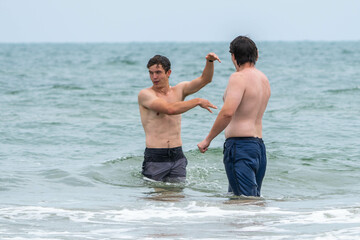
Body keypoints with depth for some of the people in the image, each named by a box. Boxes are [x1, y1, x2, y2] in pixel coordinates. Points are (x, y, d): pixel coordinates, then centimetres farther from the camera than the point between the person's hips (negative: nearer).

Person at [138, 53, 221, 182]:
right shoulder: (145, 94, -7)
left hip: (178, 157, 4)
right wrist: (197, 101, -13)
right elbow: (170, 109, -19)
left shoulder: (179, 90, 10)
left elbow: (204, 79, 5)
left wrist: (210, 61, -15)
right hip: (155, 158, -4)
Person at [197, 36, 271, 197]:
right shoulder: (264, 79, 15)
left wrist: (208, 139, -15)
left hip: (240, 145, -9)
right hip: (259, 145, 9)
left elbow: (227, 112, -24)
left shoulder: (239, 78, -12)